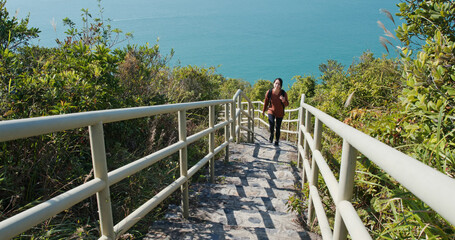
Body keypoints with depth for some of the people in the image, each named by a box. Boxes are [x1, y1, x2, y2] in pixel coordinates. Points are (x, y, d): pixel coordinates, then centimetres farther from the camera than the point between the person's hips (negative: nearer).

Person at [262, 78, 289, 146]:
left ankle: (276, 141, 27)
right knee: (271, 124, -22)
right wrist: (263, 111, 14)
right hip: (271, 111, 0)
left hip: (280, 113, 1)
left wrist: (284, 100, -30)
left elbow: (287, 104, -7)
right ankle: (271, 135, 11)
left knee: (278, 127, 6)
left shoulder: (284, 93, -15)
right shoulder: (269, 92, -14)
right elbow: (266, 102, 3)